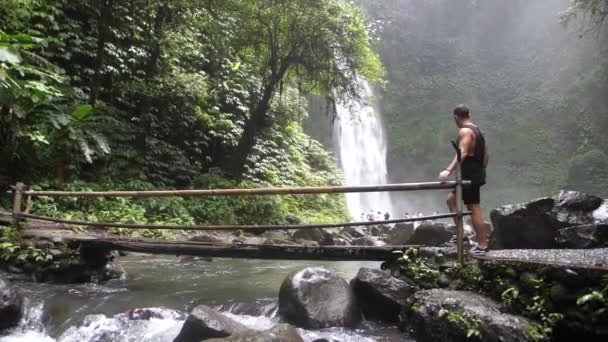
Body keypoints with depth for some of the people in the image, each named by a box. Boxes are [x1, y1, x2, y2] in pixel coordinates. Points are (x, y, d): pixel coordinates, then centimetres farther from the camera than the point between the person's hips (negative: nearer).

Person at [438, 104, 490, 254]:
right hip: (476, 173, 10)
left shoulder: (465, 131, -14)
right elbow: (486, 154, 18)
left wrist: (448, 170, -38)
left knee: (474, 209, -5)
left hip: (470, 175, -10)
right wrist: (481, 170, 28)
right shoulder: (477, 130, 15)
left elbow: (462, 153, -29)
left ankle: (482, 245, 0)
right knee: (451, 199, 17)